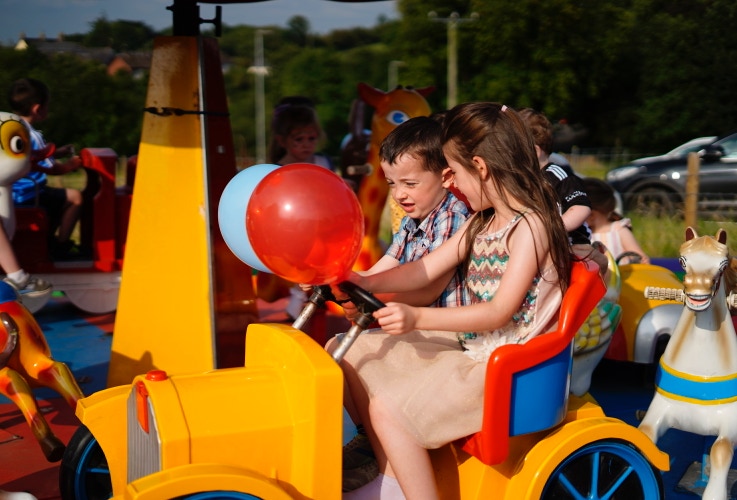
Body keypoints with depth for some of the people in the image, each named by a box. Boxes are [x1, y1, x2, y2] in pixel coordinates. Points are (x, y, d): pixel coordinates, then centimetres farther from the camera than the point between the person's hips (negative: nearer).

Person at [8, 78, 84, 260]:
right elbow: (52, 169, -18)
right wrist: (70, 165, 1)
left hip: (12, 192, 10)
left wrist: (56, 153, 23)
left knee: (58, 196, 30)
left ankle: (48, 239, 34)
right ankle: (61, 245, 5)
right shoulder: (32, 136, -24)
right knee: (75, 197, -4)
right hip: (27, 195, -10)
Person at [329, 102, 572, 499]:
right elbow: (425, 271, 10)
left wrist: (418, 318, -31)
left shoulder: (531, 226, -17)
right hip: (468, 346, 10)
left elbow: (501, 311, -24)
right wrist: (364, 282, -4)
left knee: (387, 407, -22)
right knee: (354, 353, 8)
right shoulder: (481, 223, 11)